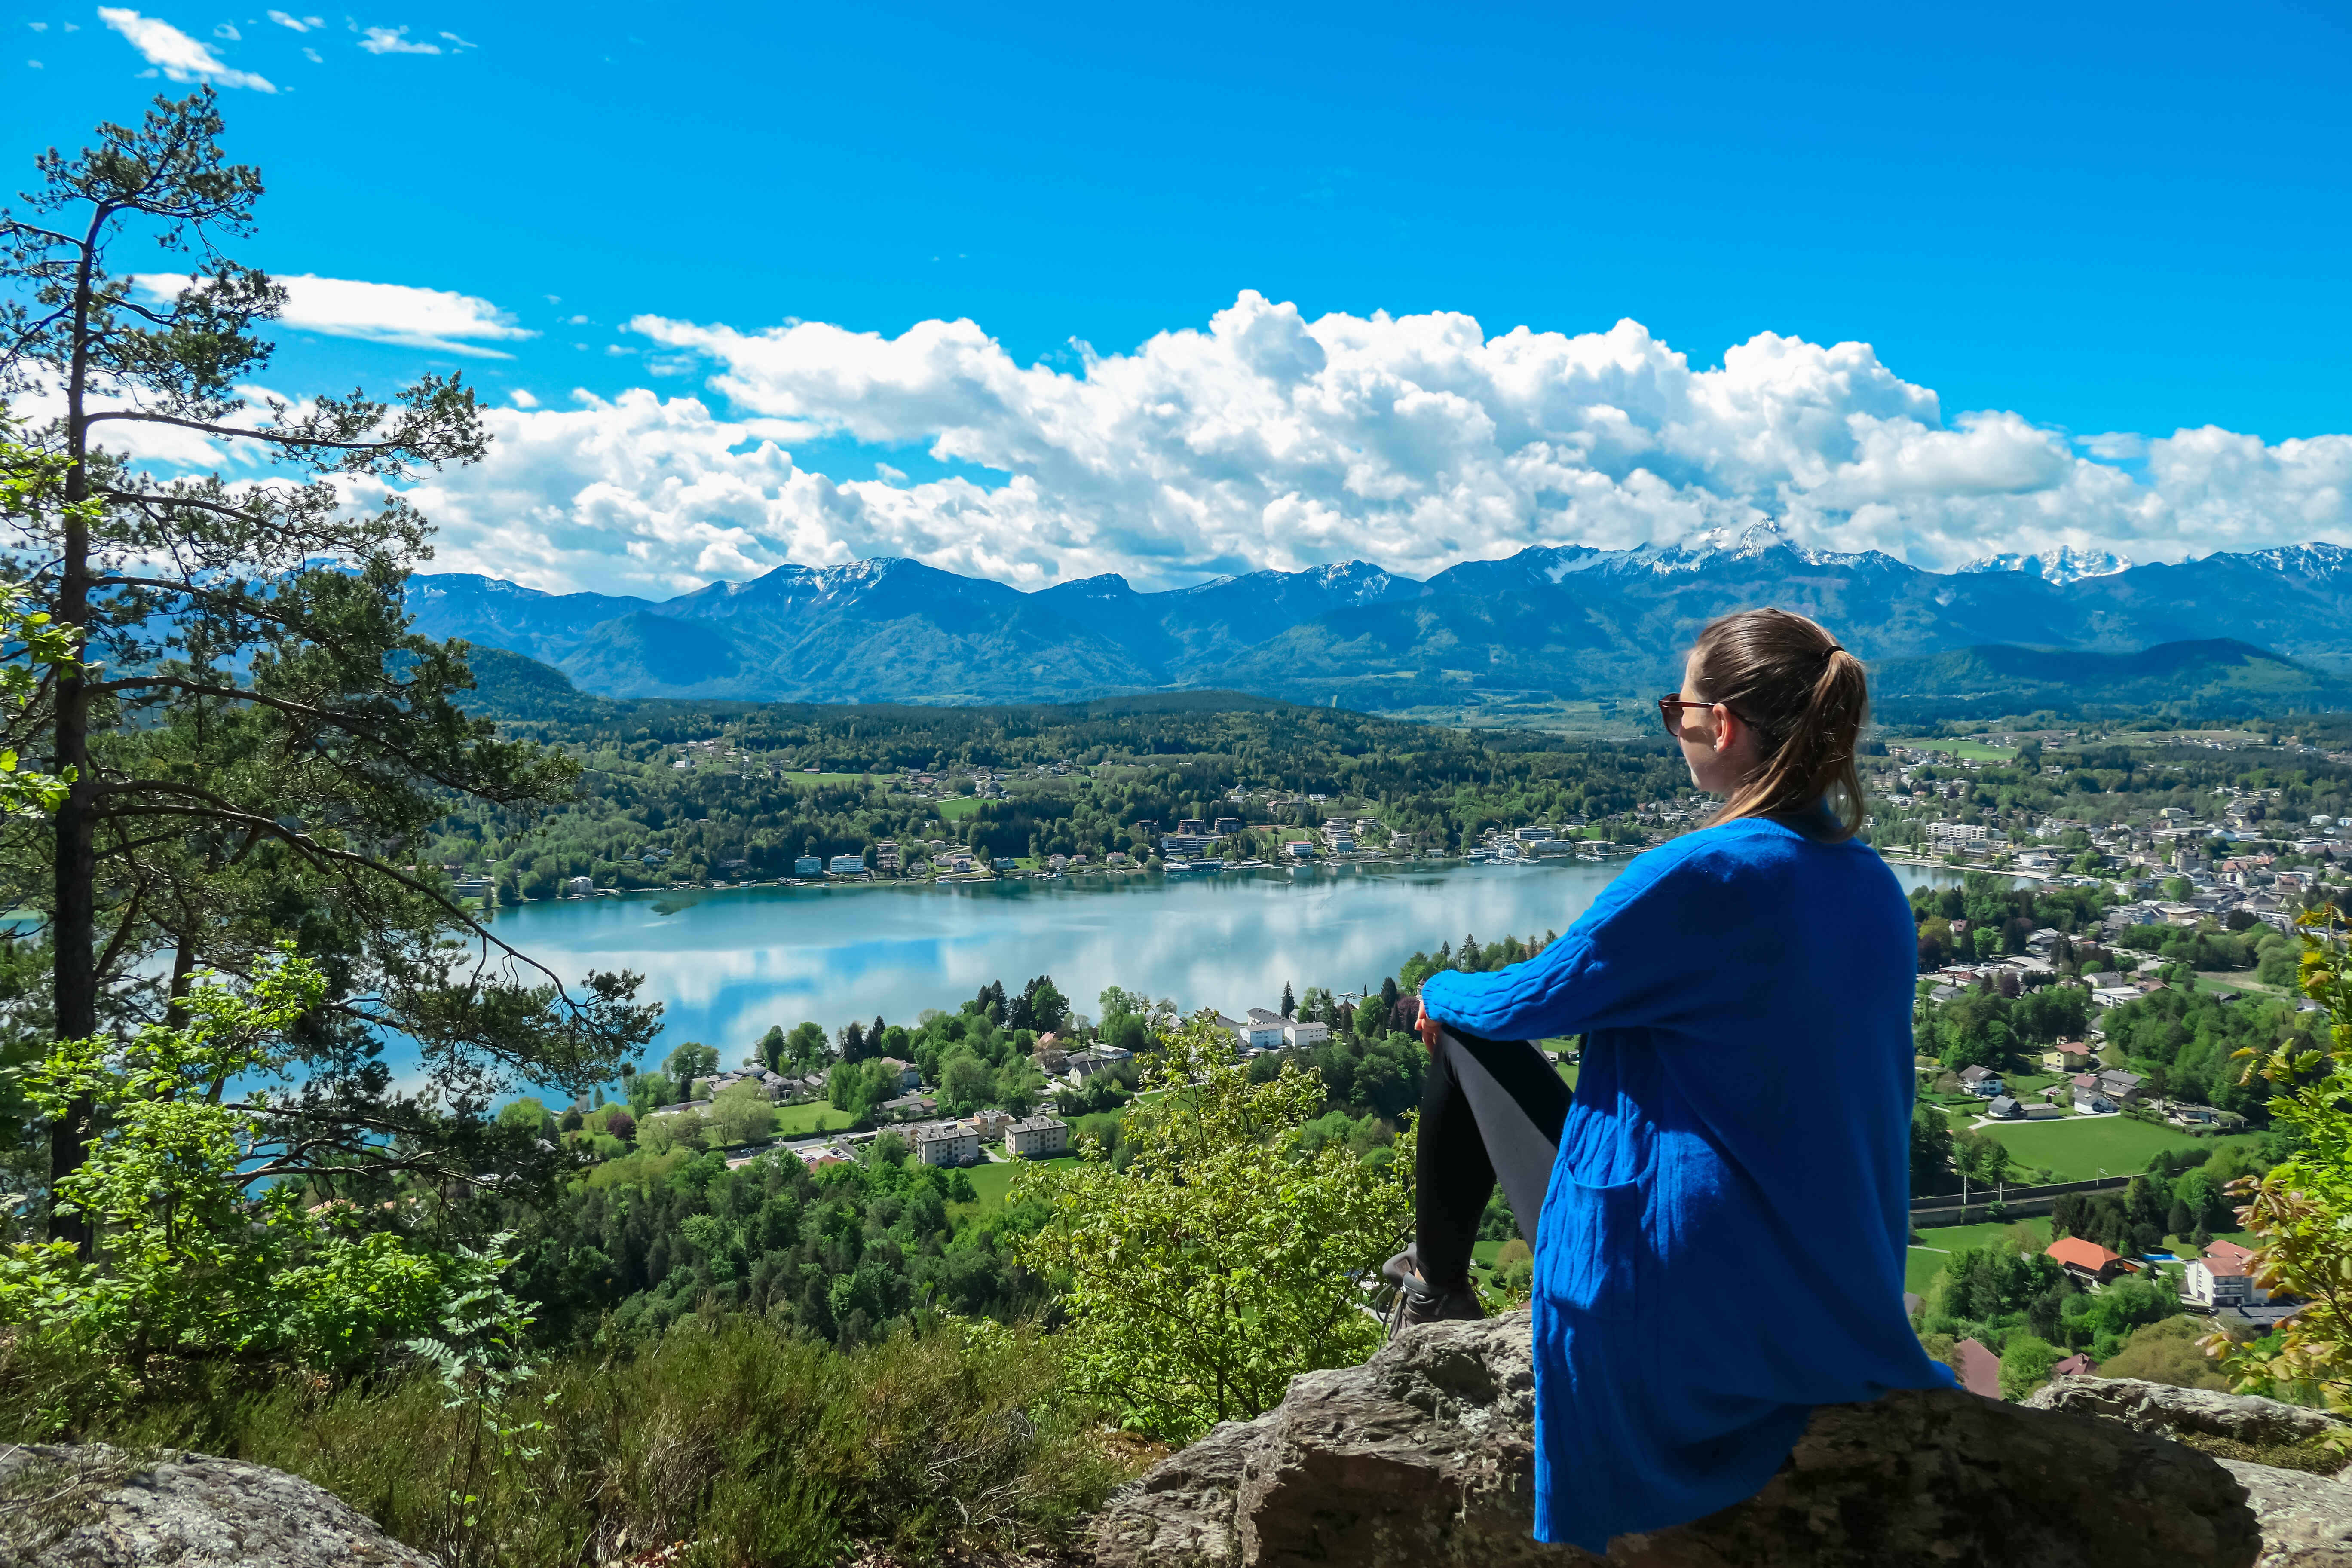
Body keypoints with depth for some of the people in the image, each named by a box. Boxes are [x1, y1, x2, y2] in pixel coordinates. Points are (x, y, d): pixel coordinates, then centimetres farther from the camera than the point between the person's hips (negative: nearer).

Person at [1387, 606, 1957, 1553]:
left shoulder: (1703, 874, -22)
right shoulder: (1876, 891, 1)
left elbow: (1535, 998, -9)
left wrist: (1442, 994, 13)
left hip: (1687, 1293, -8)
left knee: (1467, 1038, 10)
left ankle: (1438, 1287, 27)